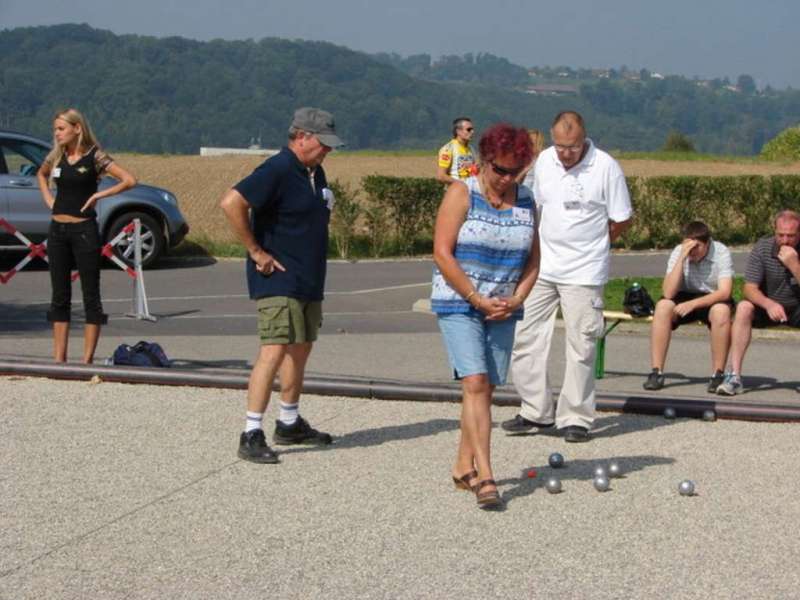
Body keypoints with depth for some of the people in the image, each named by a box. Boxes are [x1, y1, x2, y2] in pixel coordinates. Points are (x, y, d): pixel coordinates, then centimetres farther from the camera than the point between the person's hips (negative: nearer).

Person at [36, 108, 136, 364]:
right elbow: (41, 174, 30)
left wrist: (98, 195, -14)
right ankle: (59, 359, 12)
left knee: (90, 295, 0)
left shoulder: (94, 156, -8)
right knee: (59, 296, 7)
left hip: (84, 230, -6)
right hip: (57, 230, 6)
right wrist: (48, 198, 14)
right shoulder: (55, 156, 7)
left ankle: (87, 359, 2)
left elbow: (129, 180, -16)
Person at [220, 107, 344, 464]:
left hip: (308, 280, 10)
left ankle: (290, 424, 30)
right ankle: (251, 436, -15)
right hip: (278, 279, -10)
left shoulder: (315, 173, 13)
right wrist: (256, 252, -20)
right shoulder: (278, 170, -16)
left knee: (300, 349, 17)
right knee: (275, 350, -16)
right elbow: (232, 203, -25)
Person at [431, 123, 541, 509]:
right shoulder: (462, 194, -6)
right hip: (458, 305, -5)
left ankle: (463, 467, 19)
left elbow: (532, 262, 12)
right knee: (475, 383, -15)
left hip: (503, 310, 5)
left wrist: (515, 300, -5)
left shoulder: (526, 202, 9)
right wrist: (478, 301, -14)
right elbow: (442, 254, -12)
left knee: (486, 389, 5)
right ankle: (484, 477, -18)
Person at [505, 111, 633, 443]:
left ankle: (575, 418, 8)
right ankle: (536, 411, 14)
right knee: (526, 338, 4)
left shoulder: (605, 166, -10)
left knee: (581, 346, -2)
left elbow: (621, 219, -3)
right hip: (542, 267, 5)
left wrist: (589, 243, 4)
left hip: (584, 273, -5)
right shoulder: (544, 160, 4)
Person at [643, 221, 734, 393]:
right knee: (662, 306, -29)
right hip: (686, 298, 2)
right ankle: (656, 372, -26)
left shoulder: (721, 253, -18)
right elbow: (668, 293, -24)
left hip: (713, 300, -2)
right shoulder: (678, 252, -13)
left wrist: (692, 304, -36)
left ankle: (717, 375, -24)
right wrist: (682, 258, -29)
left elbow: (725, 292, -26)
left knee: (721, 311, -36)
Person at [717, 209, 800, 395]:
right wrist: (769, 304, -38)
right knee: (744, 308, -30)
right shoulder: (763, 248, -15)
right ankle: (734, 376, -32)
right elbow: (749, 289, -19)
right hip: (767, 305, 0)